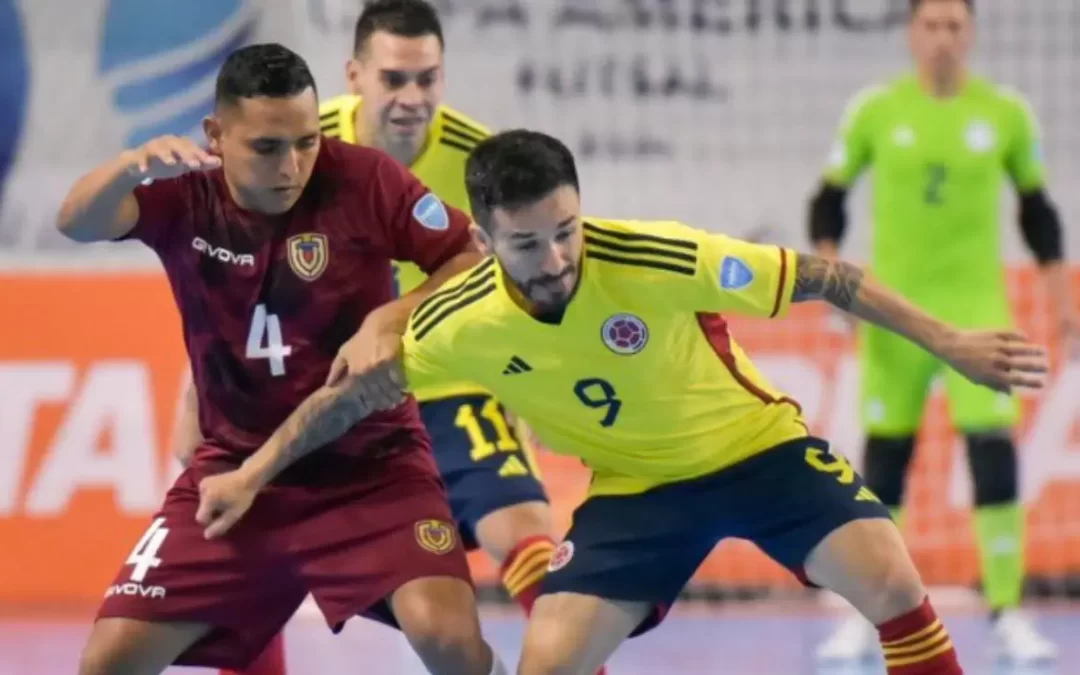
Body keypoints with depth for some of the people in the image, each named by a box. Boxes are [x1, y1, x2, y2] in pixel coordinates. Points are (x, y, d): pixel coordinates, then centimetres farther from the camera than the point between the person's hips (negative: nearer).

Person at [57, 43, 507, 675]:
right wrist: (133, 166, -49)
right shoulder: (185, 196, -10)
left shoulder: (362, 179, -13)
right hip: (237, 468, 2)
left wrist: (395, 318, -24)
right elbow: (78, 222, -28)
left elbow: (475, 260, -8)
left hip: (371, 466, -2)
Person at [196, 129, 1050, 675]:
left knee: (892, 581, -21)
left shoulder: (654, 260, -29)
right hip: (633, 488, 2)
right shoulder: (460, 322, -20)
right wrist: (251, 476, 1)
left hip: (756, 446, -2)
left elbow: (818, 277, -19)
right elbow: (352, 391, -2)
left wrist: (951, 343, -16)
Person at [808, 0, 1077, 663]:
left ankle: (1008, 614, -6)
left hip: (977, 309, -1)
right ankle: (867, 617, 13)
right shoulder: (875, 111, -1)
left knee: (995, 452, -12)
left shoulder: (1006, 113, 0)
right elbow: (830, 197, 8)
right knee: (884, 459, 2)